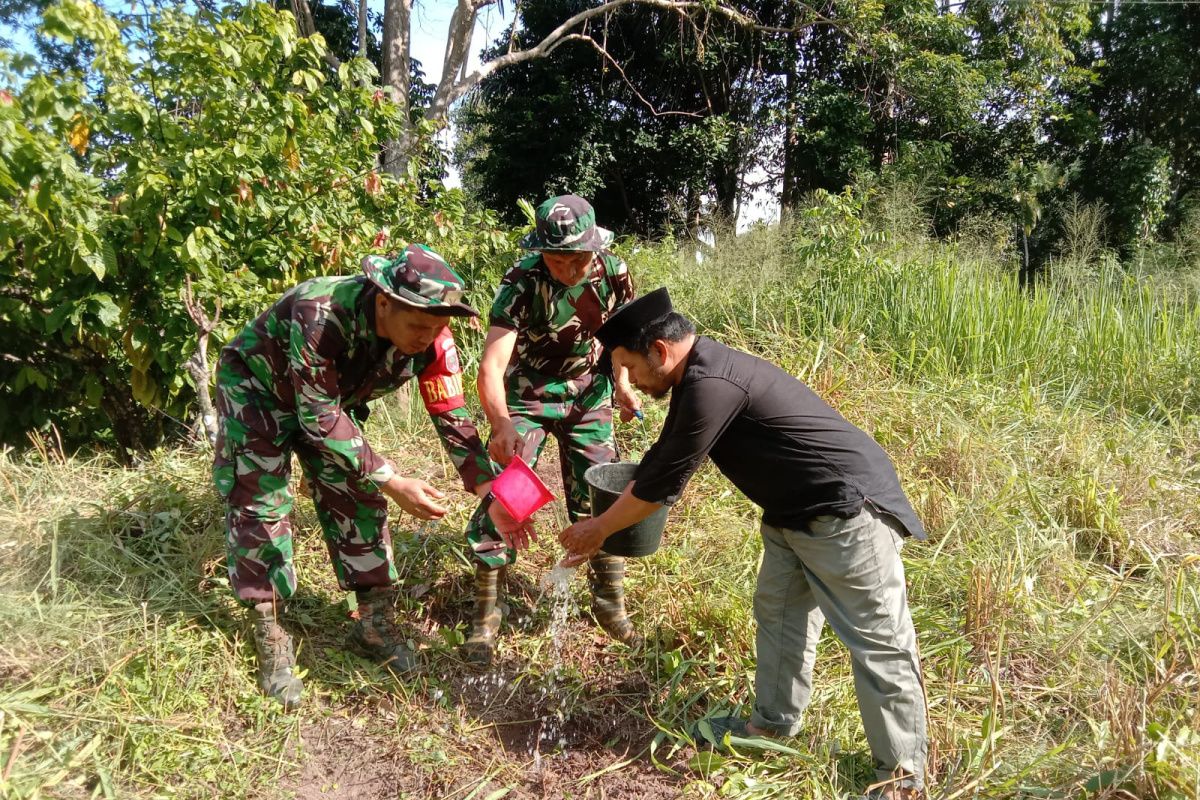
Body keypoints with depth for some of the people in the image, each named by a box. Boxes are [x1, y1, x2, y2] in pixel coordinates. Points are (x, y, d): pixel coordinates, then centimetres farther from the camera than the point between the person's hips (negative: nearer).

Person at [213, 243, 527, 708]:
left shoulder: (430, 338, -26)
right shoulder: (321, 316, -42)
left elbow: (452, 417, -18)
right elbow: (319, 418, -36)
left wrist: (493, 494, -25)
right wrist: (393, 482, -39)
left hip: (332, 399, 5)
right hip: (256, 386, -4)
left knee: (358, 497, 0)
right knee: (260, 504, -8)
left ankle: (375, 622, 12)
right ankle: (270, 640, 5)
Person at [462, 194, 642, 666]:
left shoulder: (614, 273, -15)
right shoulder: (522, 284, -27)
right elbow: (492, 364, -36)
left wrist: (621, 383, -7)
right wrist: (501, 424, -52)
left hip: (587, 396, 3)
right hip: (526, 395, -2)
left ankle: (610, 604, 22)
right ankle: (485, 615, 7)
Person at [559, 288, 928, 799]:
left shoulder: (712, 384, -27)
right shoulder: (700, 375, 6)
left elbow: (664, 480, -20)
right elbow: (659, 460, 15)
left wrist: (598, 530, -5)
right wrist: (606, 521, 16)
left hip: (846, 508, -11)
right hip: (794, 511, 11)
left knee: (877, 641, 2)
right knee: (778, 614, 19)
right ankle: (774, 724, 37)